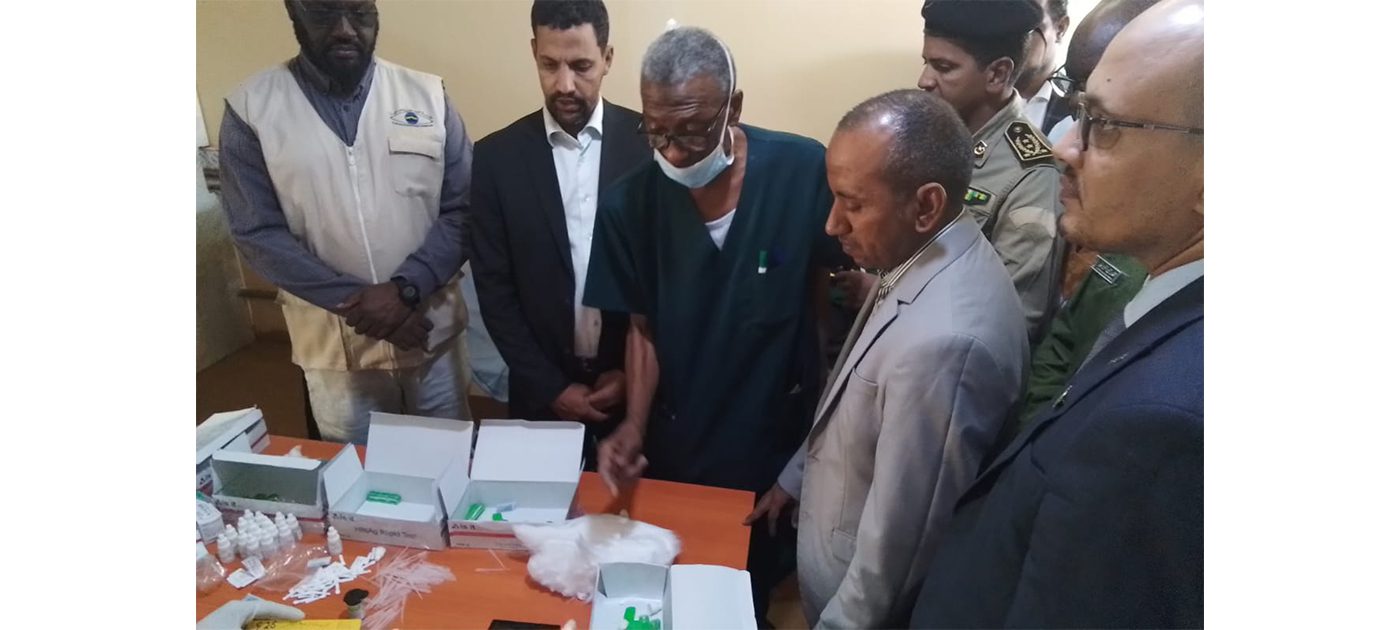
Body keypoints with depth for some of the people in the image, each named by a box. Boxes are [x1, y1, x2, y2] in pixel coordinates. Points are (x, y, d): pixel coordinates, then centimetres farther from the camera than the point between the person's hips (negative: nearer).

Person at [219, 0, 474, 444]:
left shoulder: (427, 96, -2)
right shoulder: (251, 107, -4)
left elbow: (464, 208, -4)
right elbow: (258, 232, -7)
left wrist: (406, 289, -17)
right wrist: (356, 303, -16)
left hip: (431, 331, 1)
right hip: (335, 345, -1)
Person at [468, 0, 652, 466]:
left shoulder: (650, 143, -7)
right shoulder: (497, 156, -4)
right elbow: (494, 289, -2)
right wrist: (549, 387, -7)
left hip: (640, 383, 0)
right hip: (543, 391, 1)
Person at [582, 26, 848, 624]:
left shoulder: (804, 171, -20)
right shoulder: (628, 204, -15)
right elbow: (642, 325, -3)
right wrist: (634, 425, -15)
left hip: (777, 435, -1)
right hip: (674, 444, 2)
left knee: (752, 587, 23)